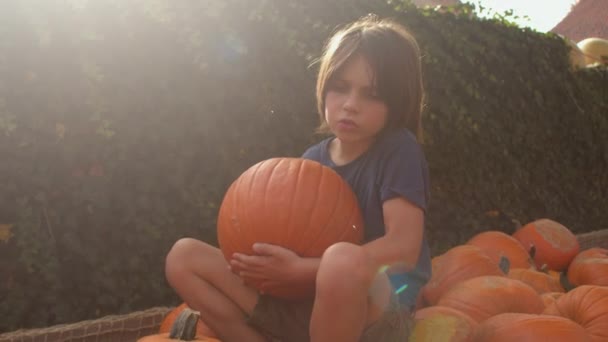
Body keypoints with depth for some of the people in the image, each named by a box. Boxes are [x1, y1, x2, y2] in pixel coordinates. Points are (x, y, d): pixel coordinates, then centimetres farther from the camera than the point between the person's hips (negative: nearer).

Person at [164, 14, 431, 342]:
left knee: (343, 260, -42)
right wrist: (260, 258, -14)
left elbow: (404, 247, -21)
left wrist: (301, 270, -25)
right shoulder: (313, 158, 7)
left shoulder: (400, 151, -9)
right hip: (306, 301, 5)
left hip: (379, 313, -5)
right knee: (183, 256, -1)